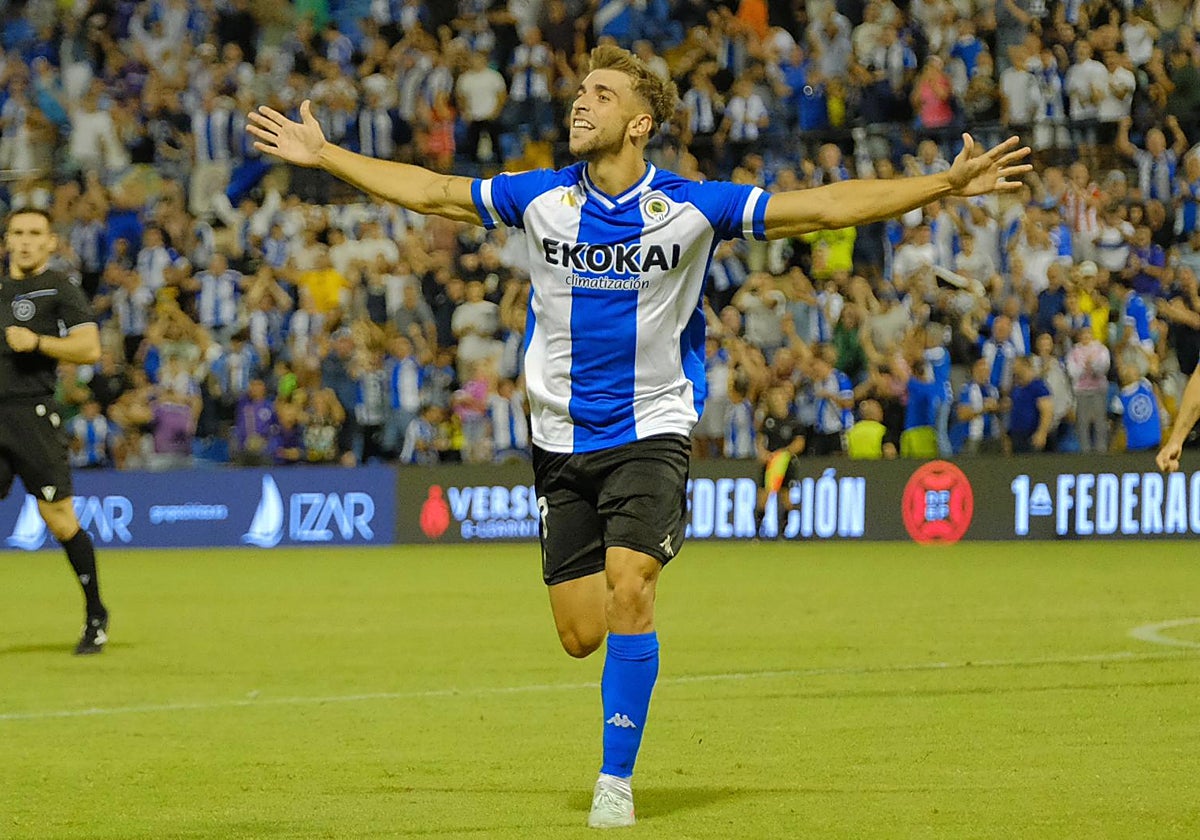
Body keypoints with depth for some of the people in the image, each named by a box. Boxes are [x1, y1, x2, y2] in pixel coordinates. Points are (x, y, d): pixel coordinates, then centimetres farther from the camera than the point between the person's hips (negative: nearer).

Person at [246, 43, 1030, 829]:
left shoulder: (691, 207, -10)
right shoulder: (541, 199, -2)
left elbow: (826, 207, -8)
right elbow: (430, 191, 10)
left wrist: (949, 184, -14)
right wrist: (322, 154, 12)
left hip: (650, 431, -3)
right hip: (562, 439, 3)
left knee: (629, 588, -21)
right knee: (581, 632, 0)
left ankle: (617, 778, -9)